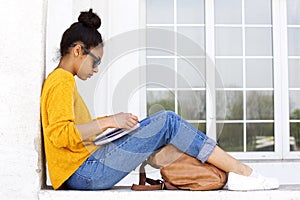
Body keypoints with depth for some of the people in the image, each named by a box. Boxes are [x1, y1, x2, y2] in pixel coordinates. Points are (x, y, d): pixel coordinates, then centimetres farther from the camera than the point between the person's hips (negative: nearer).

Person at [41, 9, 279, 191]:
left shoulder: (58, 80, 21)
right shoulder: (62, 81, -10)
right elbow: (59, 134, -23)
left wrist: (107, 122, 13)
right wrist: (107, 122, -18)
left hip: (81, 174, 10)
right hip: (84, 172, -10)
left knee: (162, 123, 9)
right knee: (166, 121, -12)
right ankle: (240, 171, -7)